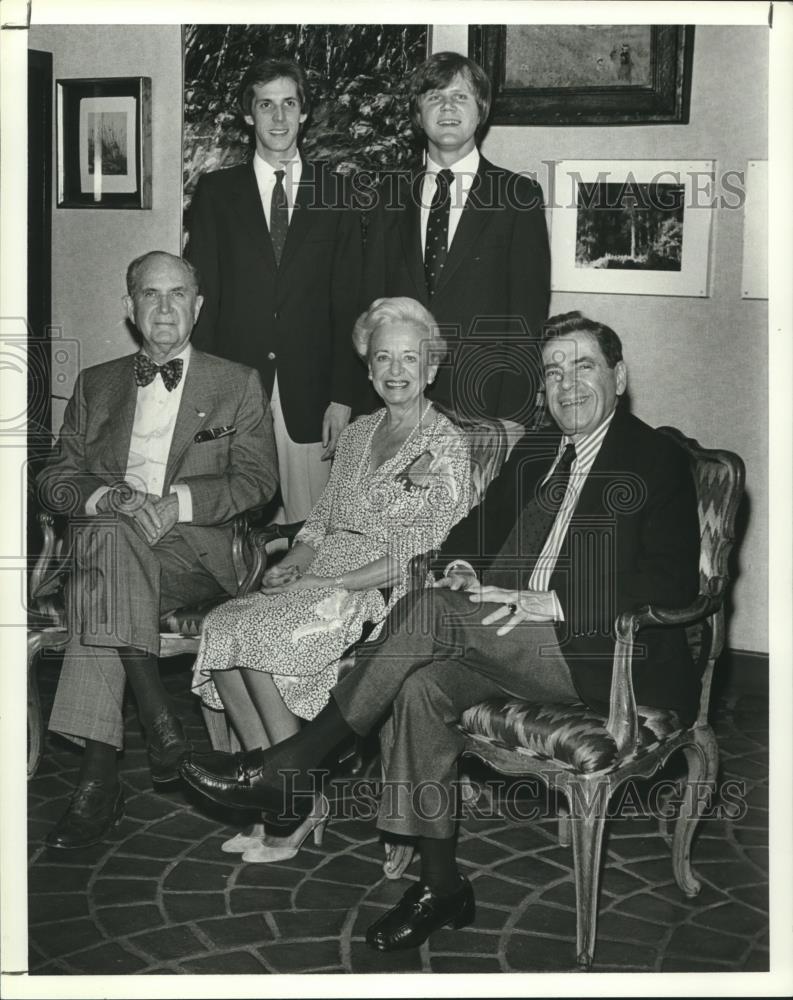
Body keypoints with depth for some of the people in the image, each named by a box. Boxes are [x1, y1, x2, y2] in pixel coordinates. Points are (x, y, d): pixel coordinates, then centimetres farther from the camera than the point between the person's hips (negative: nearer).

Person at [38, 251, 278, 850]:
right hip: (106, 541, 3)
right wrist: (105, 498, -12)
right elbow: (57, 478, 12)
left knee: (101, 566, -34)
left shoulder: (238, 384, 15)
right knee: (108, 528, -35)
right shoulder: (96, 385, 22)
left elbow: (257, 480, 3)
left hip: (198, 552, -3)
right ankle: (160, 724, -36)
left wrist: (177, 502, -14)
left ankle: (100, 775, -35)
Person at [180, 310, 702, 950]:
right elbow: (478, 529, 22)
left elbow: (672, 584, -13)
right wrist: (462, 567, -4)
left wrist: (546, 603, -20)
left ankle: (289, 766, -17)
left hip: (607, 655, -7)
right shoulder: (534, 458, 22)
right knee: (424, 687, -23)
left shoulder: (659, 460, -1)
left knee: (434, 612, -25)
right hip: (513, 644, 7)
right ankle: (441, 886, -13)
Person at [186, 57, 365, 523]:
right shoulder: (216, 190, 9)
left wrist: (344, 396, -2)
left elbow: (349, 304, 5)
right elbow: (201, 294, 5)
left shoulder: (337, 192, 8)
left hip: (310, 394, 0)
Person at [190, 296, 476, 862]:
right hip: (322, 580, 7)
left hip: (386, 596, -7)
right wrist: (295, 561, -1)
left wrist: (330, 581, -16)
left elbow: (426, 559, -10)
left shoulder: (447, 445, -3)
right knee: (220, 629, -20)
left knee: (259, 637, -28)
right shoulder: (357, 434, 20)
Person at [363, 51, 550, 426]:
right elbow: (372, 299, 9)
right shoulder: (391, 195, 10)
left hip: (485, 397, -2)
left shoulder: (519, 195, 1)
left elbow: (528, 313, -3)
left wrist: (512, 418, -11)